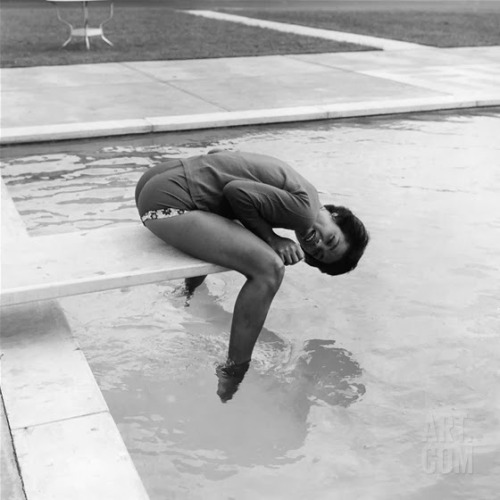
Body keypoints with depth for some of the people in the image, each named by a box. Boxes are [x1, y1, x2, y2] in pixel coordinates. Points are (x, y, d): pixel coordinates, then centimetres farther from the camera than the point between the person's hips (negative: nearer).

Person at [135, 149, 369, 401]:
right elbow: (237, 192, -19)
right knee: (269, 268, -18)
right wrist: (270, 237, -5)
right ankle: (231, 377, -12)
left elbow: (215, 152, 18)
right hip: (168, 205, -10)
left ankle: (189, 290, 63)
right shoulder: (304, 210, -11)